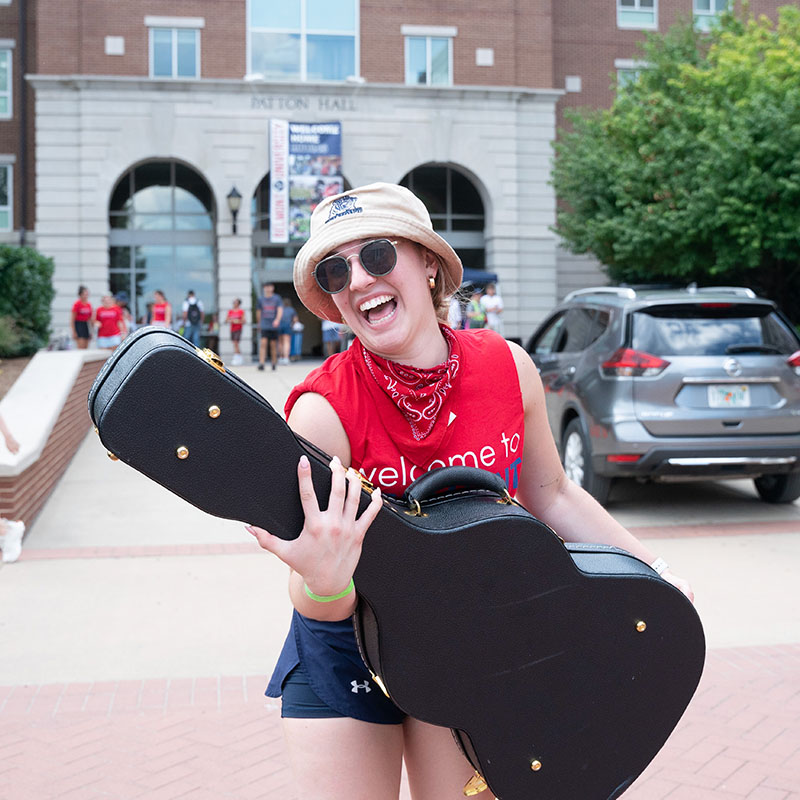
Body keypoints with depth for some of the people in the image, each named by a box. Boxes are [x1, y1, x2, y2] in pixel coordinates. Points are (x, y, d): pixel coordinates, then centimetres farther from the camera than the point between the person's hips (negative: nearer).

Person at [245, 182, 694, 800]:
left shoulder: (508, 368, -11)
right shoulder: (322, 410, -23)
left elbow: (548, 493, 7)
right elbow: (319, 608, -22)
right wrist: (326, 580, -44)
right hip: (345, 649, -2)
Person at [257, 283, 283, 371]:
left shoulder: (277, 298, 2)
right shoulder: (261, 299, 8)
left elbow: (280, 310, -8)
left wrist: (277, 320, -24)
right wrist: (259, 323, 23)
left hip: (274, 325, 0)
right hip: (264, 326, 0)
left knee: (273, 345, 3)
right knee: (263, 343, -12)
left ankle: (274, 363, 16)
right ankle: (261, 363, -16)